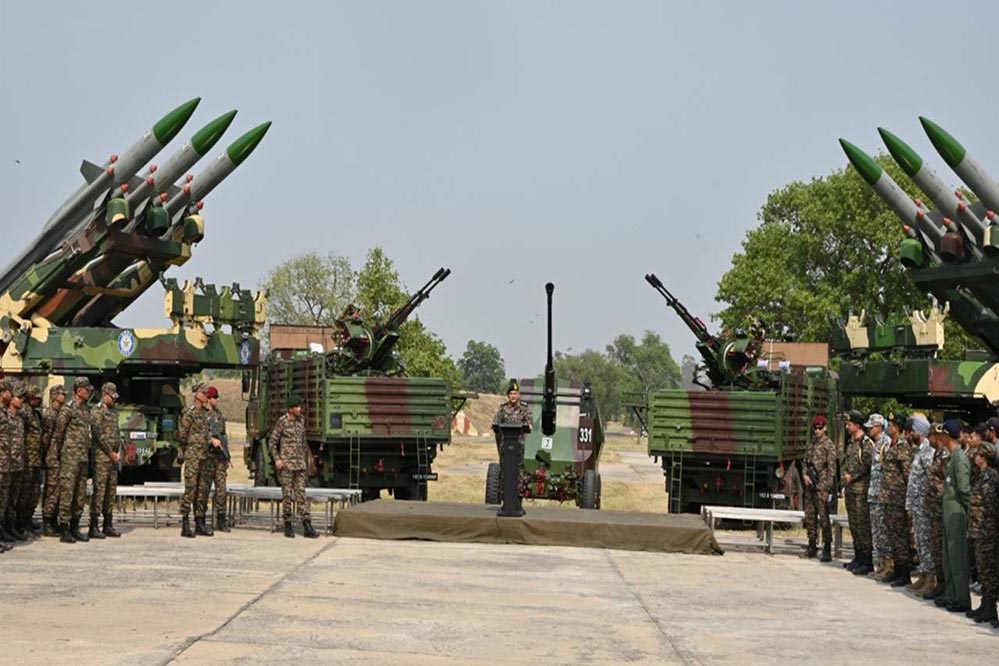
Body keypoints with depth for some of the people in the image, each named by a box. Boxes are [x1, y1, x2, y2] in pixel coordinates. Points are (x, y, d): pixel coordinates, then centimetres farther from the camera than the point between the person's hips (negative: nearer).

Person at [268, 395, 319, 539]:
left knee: (301, 493, 1)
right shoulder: (282, 422, -5)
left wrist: (306, 461, 17)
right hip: (286, 464, -4)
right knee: (287, 494, 1)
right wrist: (277, 459, -11)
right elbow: (272, 442, -2)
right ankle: (287, 525, 9)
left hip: (300, 464, 4)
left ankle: (307, 526, -4)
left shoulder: (301, 421, 10)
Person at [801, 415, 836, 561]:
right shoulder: (811, 443, 14)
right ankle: (812, 546, 19)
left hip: (821, 485, -7)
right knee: (809, 516, 11)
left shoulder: (828, 444, -7)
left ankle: (827, 549, -6)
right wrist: (805, 474, 2)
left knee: (823, 517, -8)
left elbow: (832, 467, -10)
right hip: (810, 484, 7)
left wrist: (827, 489, -14)